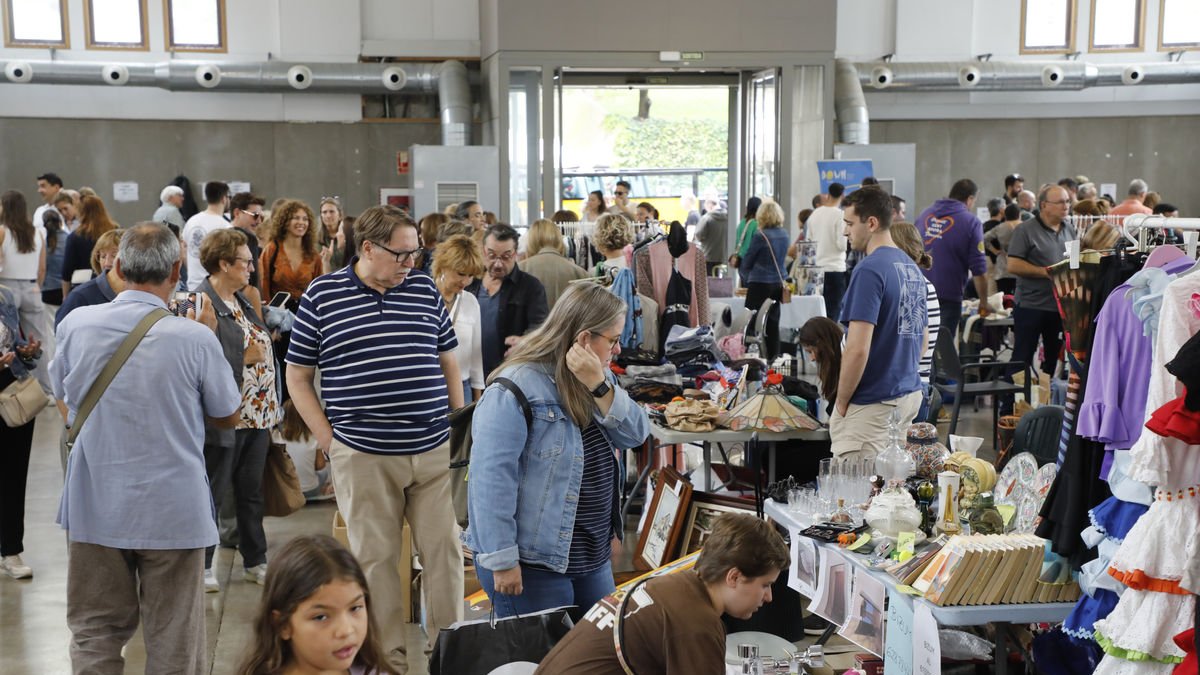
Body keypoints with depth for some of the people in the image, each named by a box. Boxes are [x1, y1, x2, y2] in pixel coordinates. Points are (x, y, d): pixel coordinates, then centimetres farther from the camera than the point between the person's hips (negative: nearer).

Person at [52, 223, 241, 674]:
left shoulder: (76, 324, -7)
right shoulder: (195, 337, -16)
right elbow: (227, 417, -1)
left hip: (94, 508, 3)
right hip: (173, 511, -2)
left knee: (94, 635, 16)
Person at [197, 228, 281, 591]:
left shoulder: (242, 299, 14)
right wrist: (245, 358, -19)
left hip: (257, 413, 8)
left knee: (251, 492, 17)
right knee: (213, 492, 5)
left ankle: (255, 560, 27)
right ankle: (201, 565, 19)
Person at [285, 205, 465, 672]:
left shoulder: (425, 290, 7)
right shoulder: (322, 296, -1)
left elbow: (448, 364, 16)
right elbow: (298, 377, 4)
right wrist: (329, 439, -3)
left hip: (435, 452, 3)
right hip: (363, 458, -2)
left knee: (444, 550, 6)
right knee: (376, 558, 7)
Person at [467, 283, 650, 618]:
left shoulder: (599, 377, 8)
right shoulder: (515, 390, -20)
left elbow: (635, 435, -1)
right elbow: (491, 480, -22)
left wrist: (600, 386, -16)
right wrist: (502, 561, -21)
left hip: (594, 558, 9)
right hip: (530, 565, -8)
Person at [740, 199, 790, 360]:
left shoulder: (760, 236, -14)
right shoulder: (784, 235, 5)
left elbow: (746, 263, -3)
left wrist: (747, 278, 16)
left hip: (760, 284, -6)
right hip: (779, 283, 6)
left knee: (751, 322, -1)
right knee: (773, 322, 10)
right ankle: (773, 356, 12)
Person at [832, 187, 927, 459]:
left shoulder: (869, 270, -17)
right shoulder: (912, 268, 12)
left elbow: (858, 348, -22)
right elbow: (924, 338, 20)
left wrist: (841, 402, -11)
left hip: (871, 405, -9)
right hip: (910, 395, 9)